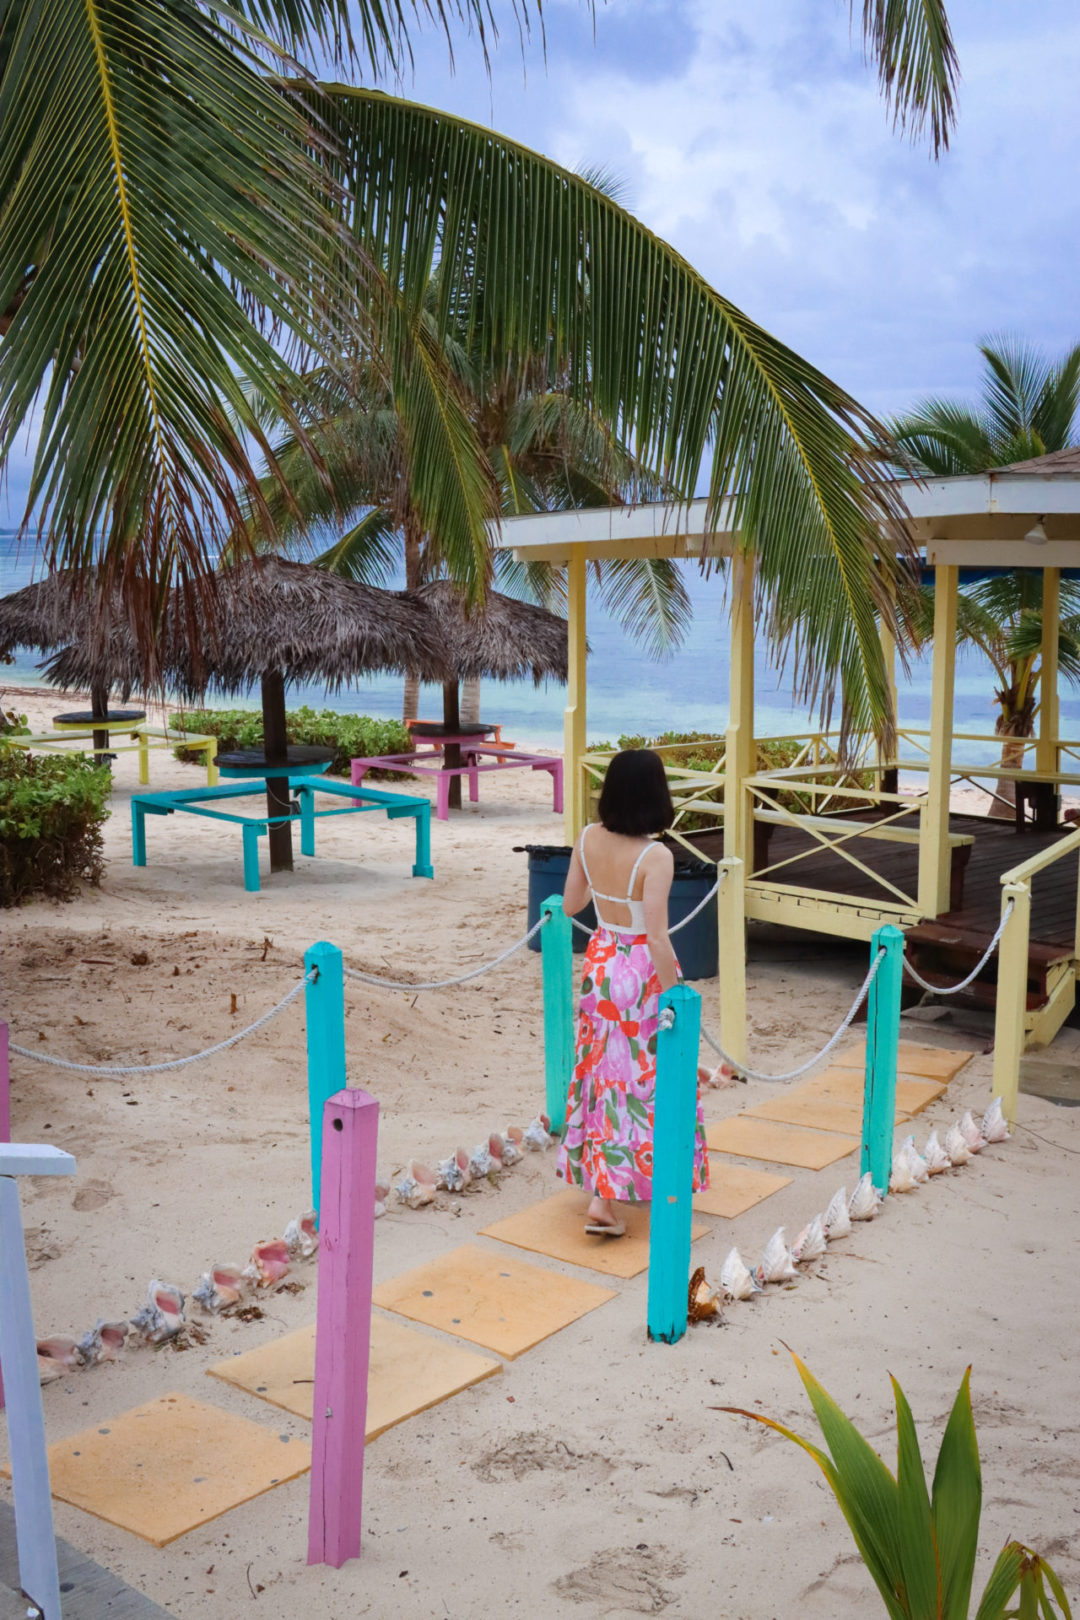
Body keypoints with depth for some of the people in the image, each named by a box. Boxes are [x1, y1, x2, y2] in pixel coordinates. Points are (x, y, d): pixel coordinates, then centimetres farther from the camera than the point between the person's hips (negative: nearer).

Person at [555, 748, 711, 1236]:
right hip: (641, 971, -6)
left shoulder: (588, 840, -5)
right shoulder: (655, 857, -23)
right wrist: (675, 995, -14)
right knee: (642, 1077, 6)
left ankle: (602, 1183, 34)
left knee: (603, 1070, 19)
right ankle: (604, 1200, 7)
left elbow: (570, 904, 6)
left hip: (600, 961, 6)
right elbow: (657, 938, -24)